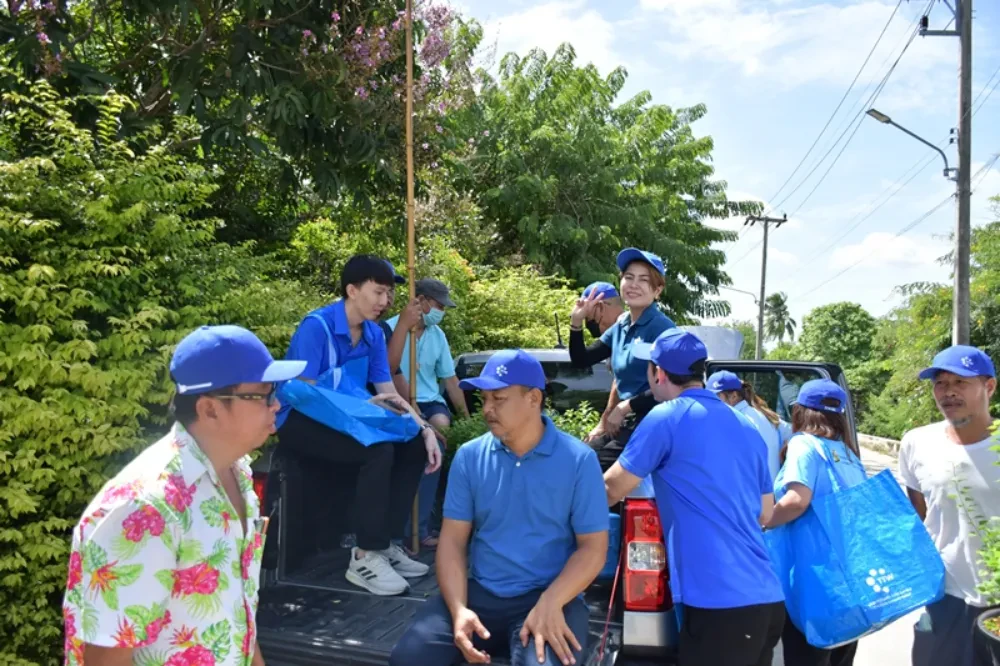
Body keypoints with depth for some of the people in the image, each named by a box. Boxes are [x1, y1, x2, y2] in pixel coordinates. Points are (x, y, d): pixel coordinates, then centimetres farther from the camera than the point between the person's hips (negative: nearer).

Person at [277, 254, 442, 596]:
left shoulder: (374, 334, 1)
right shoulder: (317, 326, -19)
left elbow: (390, 393, 3)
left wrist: (425, 428, -10)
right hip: (298, 420, -7)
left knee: (413, 444, -8)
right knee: (379, 450, -29)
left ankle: (385, 542, 0)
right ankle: (365, 556, -19)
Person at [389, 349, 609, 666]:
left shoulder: (579, 459, -5)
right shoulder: (469, 456, 3)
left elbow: (593, 548, -5)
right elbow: (452, 539, 2)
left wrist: (549, 604, -20)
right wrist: (459, 609, -13)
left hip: (550, 597, -2)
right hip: (480, 594, 3)